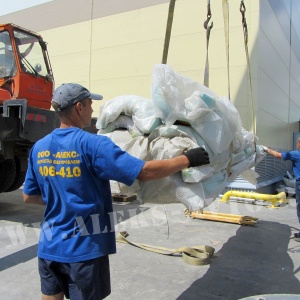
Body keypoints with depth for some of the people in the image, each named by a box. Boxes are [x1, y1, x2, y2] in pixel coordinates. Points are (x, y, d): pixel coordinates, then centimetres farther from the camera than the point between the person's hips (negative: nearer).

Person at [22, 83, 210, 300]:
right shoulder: (93, 144, -19)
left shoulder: (39, 148, 0)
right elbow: (145, 172, -23)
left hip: (49, 247, 6)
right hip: (84, 249, -5)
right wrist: (187, 159, -11)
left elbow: (28, 197, 9)